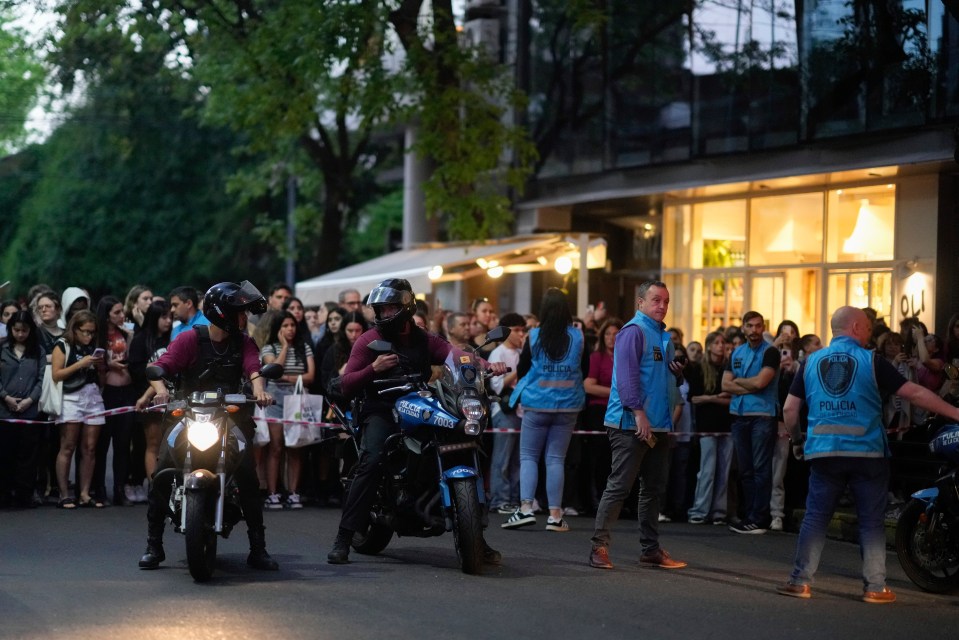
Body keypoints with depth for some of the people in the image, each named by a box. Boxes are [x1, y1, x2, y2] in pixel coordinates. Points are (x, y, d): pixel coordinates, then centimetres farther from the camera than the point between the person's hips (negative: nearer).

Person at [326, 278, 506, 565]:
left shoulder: (424, 340, 11)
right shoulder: (369, 340, 3)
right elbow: (346, 385, -3)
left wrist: (487, 365, -26)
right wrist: (373, 368, -21)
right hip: (381, 410, -3)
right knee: (372, 461, -29)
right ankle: (343, 539, -25)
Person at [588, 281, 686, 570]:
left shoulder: (665, 336, 19)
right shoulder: (633, 331, -10)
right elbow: (626, 375, -18)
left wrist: (678, 372, 6)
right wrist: (639, 413, -24)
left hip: (659, 425, 9)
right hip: (632, 424, -9)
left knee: (654, 488, 12)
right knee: (619, 486, -8)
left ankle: (651, 549, 18)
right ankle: (599, 546, -4)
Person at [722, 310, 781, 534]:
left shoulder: (770, 352, -3)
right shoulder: (736, 353, 15)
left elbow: (760, 382, -15)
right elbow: (726, 384, 6)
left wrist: (738, 381, 0)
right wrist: (750, 387, -7)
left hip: (762, 416, -6)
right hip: (739, 415, 6)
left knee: (761, 469, -7)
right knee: (745, 469, 8)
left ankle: (759, 519, -7)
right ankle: (750, 516, 12)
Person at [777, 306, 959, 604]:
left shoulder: (811, 362, 7)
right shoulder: (872, 361, -3)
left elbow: (789, 408, 6)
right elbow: (915, 393, -5)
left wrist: (797, 440, 22)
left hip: (824, 453, 3)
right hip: (867, 453, -3)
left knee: (816, 516, 8)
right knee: (872, 521, 5)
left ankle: (800, 580, 3)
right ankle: (874, 587, 6)